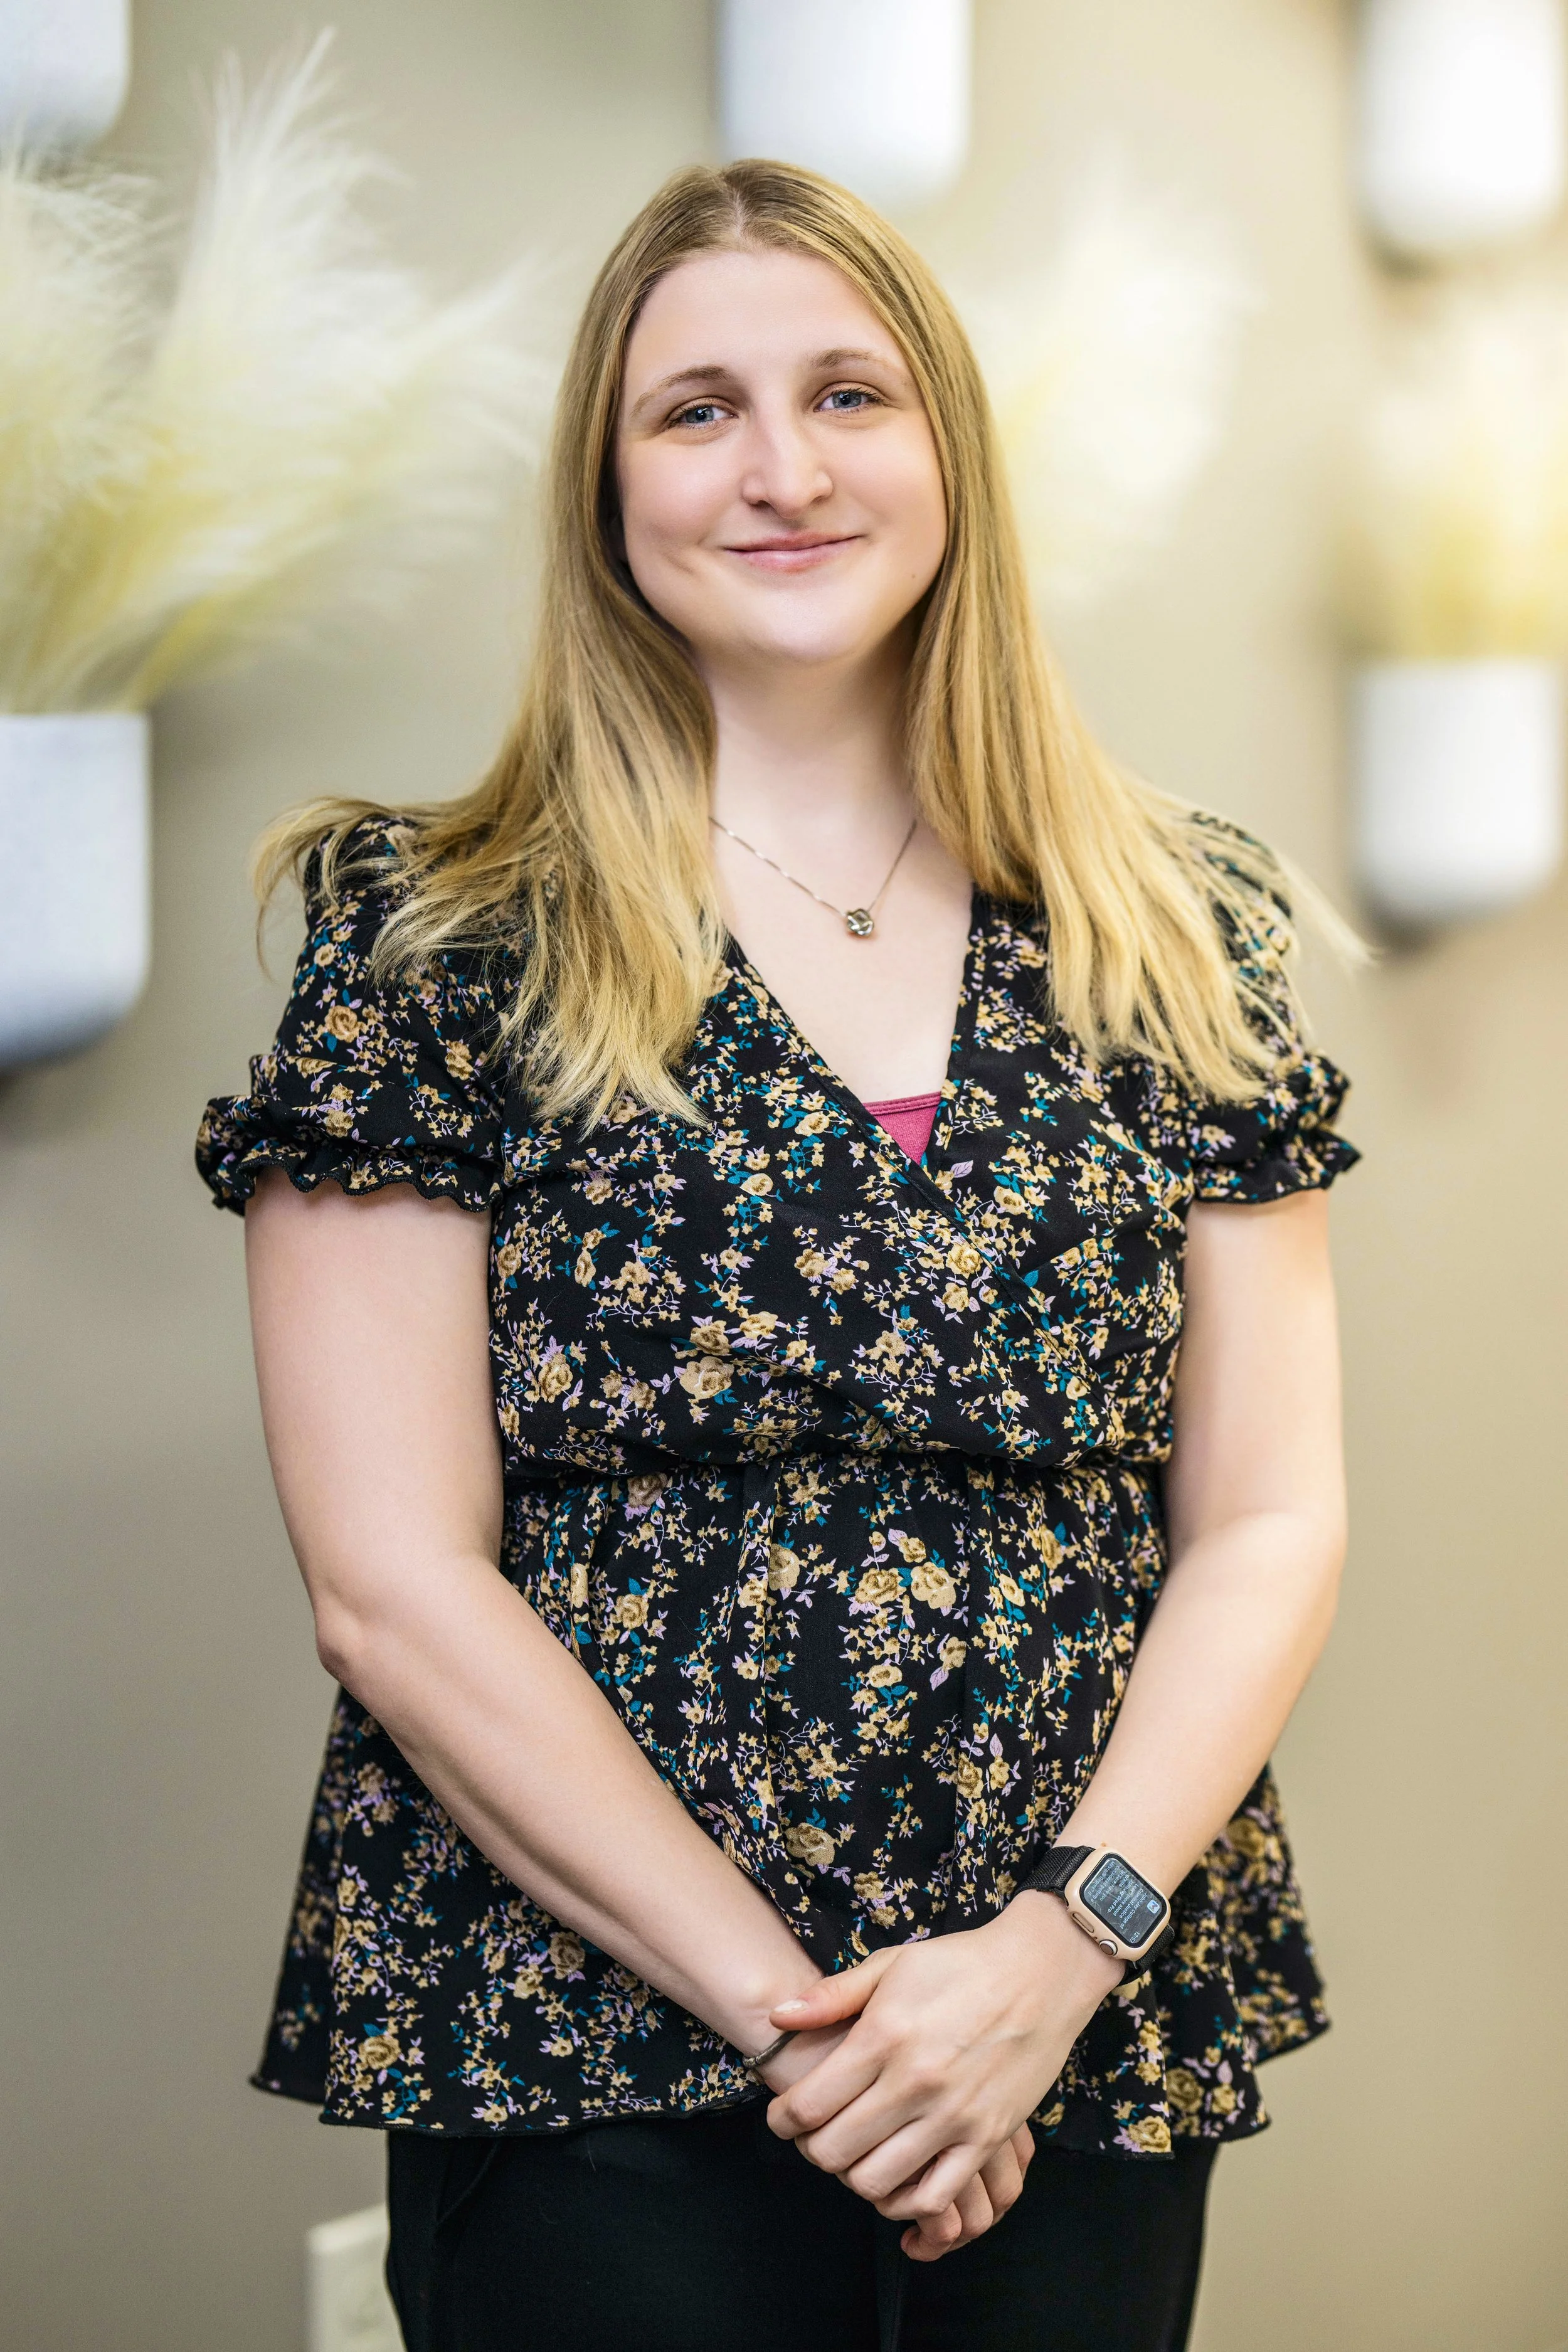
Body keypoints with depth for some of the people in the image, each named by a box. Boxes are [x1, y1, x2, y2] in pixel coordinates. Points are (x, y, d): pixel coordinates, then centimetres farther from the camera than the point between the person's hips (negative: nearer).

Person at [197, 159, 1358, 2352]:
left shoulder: (1178, 935, 5)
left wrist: (1061, 1949, -12)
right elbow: (395, 1586, -8)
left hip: (1093, 2046, 3)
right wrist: (784, 2001, -13)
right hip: (590, 2061, -3)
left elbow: (1269, 1520, 2)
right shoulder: (441, 944, -3)